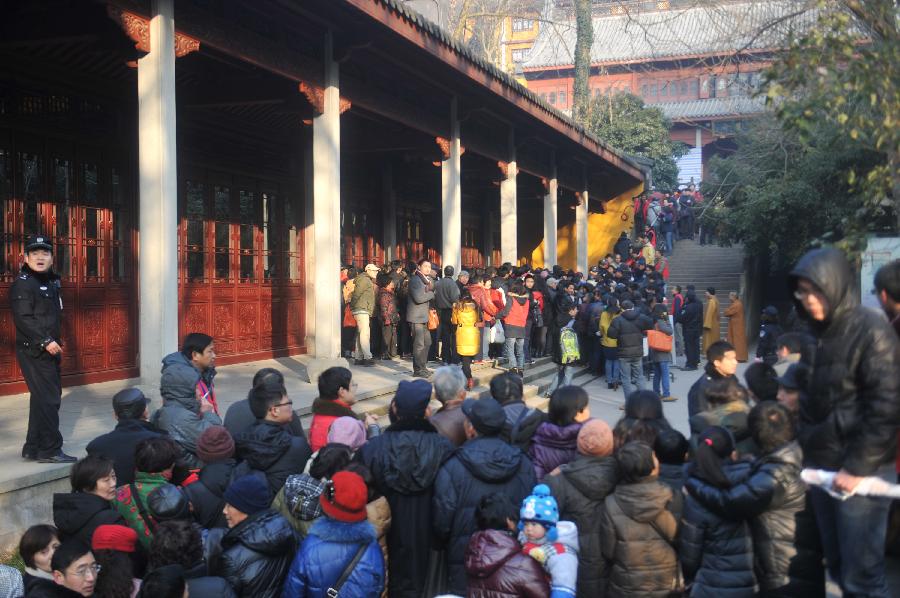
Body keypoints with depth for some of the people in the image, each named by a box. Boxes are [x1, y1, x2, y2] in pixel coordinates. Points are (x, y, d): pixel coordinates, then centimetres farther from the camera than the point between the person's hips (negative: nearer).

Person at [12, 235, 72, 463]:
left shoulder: (51, 282, 15)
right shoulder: (22, 283, -11)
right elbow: (23, 318, -20)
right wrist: (45, 341, -24)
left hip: (48, 351, 9)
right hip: (33, 351, -9)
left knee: (44, 398, 13)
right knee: (48, 399, -9)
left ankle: (33, 448, 23)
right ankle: (50, 450, -2)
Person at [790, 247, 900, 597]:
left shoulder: (872, 331, -11)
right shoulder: (817, 333, 11)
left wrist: (857, 467, -16)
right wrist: (806, 450, 9)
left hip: (860, 470, -7)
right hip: (822, 466, 7)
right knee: (838, 568, 14)